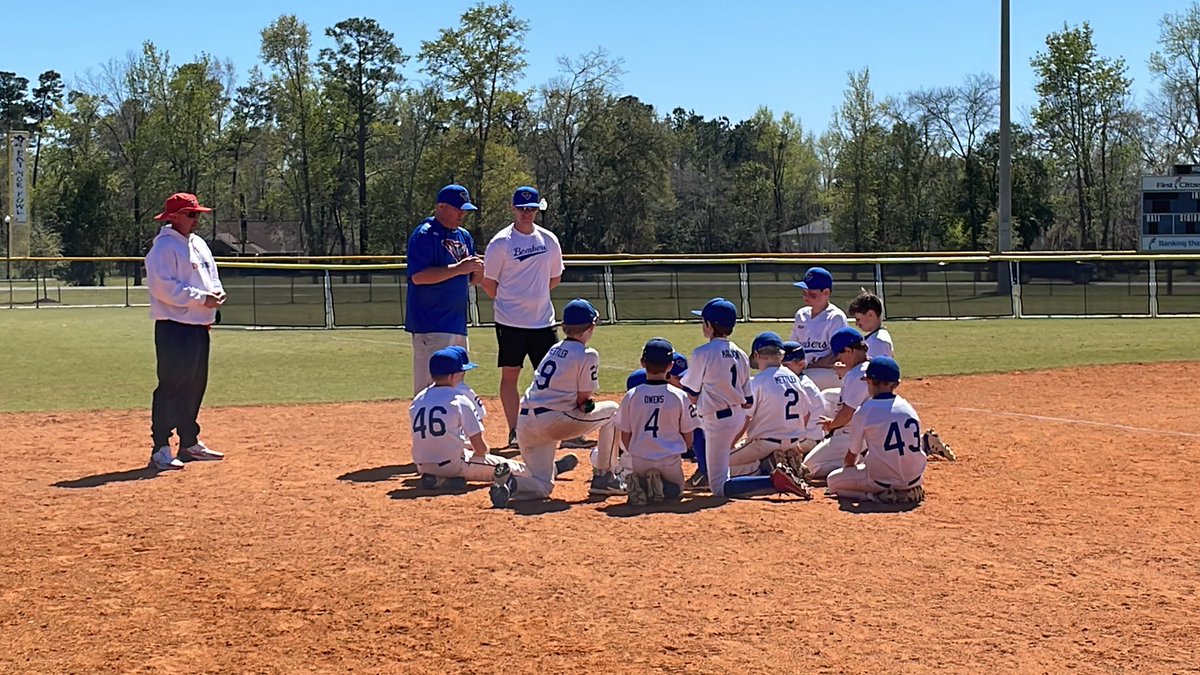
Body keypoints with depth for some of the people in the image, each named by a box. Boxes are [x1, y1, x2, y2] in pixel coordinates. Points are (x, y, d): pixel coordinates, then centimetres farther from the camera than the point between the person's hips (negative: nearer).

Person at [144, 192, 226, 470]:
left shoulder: (199, 244, 17)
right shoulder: (164, 247, -12)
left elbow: (212, 276, 22)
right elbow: (164, 287, -21)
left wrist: (217, 292, 0)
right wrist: (200, 298, -23)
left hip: (199, 326, 9)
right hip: (174, 326, -9)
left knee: (195, 386, 15)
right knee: (171, 387, -8)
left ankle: (190, 443, 26)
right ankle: (160, 450, -5)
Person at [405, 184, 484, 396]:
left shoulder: (464, 236, 17)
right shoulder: (424, 235, -9)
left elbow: (471, 280, 21)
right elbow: (418, 276, -19)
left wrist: (477, 271, -2)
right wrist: (459, 268, -21)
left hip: (458, 324, 9)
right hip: (431, 325, -9)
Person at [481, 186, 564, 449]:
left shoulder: (549, 240, 6)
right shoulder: (501, 242, -7)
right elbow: (488, 282, -2)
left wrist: (533, 294, 8)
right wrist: (507, 302, 2)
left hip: (543, 320, 4)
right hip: (510, 322, -4)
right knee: (510, 375, 1)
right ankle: (514, 432, 9)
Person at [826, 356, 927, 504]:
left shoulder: (864, 411, -7)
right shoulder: (907, 407, 8)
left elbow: (852, 455, 2)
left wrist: (848, 467, 25)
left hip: (884, 480, -7)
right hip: (914, 478, 7)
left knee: (832, 481, 10)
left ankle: (880, 495, -7)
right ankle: (910, 490, 13)